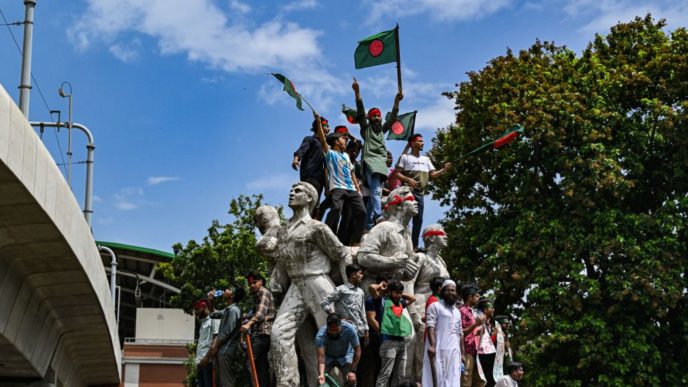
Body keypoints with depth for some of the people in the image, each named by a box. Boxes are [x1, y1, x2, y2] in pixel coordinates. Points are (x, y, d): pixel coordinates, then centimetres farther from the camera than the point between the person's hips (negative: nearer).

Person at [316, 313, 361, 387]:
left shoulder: (349, 329, -34)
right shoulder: (321, 335, -35)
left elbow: (357, 350, -22)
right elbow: (321, 356, -43)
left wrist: (353, 371, -25)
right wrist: (321, 374, -60)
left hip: (345, 356, 0)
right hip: (328, 357, 0)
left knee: (351, 380, -19)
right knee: (321, 381, -19)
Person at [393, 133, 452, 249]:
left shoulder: (426, 159, 21)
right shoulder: (405, 157, 5)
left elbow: (433, 174, 13)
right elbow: (396, 173, -2)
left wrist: (444, 170, -4)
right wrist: (408, 179, -18)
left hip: (419, 193, 5)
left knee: (418, 219, 4)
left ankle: (414, 245, 8)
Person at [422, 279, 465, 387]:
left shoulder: (457, 312, 24)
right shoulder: (435, 306, 2)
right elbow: (430, 326, -10)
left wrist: (462, 352, 17)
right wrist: (432, 345, -22)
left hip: (454, 351, 6)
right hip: (439, 350, -6)